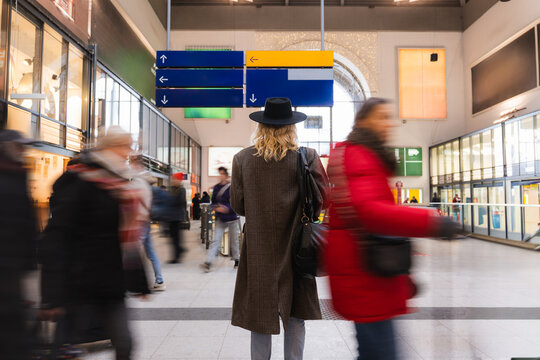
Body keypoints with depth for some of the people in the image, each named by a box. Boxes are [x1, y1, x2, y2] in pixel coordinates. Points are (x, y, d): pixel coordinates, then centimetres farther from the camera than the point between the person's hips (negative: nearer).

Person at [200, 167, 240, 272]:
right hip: (220, 218, 2)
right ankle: (208, 263, -13)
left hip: (232, 217, -2)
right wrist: (217, 207, -9)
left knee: (234, 240, 10)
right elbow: (213, 202, 12)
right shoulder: (216, 188, 6)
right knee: (216, 240, -6)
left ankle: (236, 260, 28)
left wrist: (227, 208, -23)